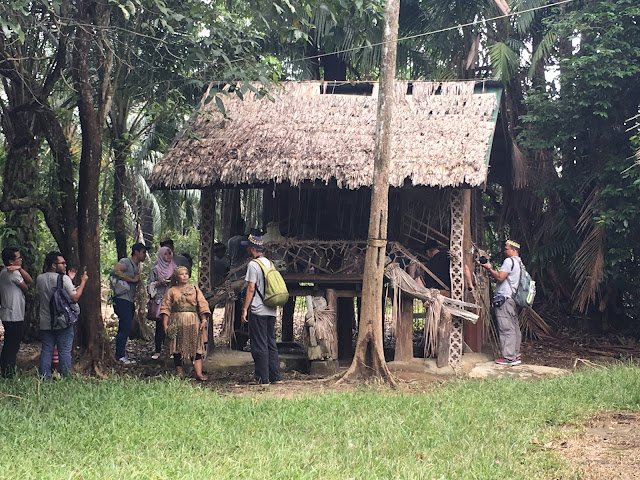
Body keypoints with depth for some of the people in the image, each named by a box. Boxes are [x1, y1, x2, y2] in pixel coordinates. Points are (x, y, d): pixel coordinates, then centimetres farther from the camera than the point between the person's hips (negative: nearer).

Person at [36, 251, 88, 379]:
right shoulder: (64, 279, -13)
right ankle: (65, 377, 5)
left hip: (45, 323, 5)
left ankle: (44, 378, 9)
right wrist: (83, 282, -3)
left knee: (46, 350, 9)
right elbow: (75, 297, -15)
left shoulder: (40, 279, 4)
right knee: (64, 351, 3)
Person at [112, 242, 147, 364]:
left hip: (130, 301, 9)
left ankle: (121, 356, 12)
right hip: (122, 299, -9)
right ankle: (120, 356, -10)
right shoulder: (126, 261, -6)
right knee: (125, 328, -13)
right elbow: (116, 271, -24)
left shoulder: (136, 266, 22)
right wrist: (132, 280, -16)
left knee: (125, 329, 9)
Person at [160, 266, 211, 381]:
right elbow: (166, 308, 4)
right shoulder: (172, 291, 8)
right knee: (177, 349, 2)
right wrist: (165, 325, -5)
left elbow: (202, 305, 6)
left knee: (196, 347, -7)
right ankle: (179, 373, 12)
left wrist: (204, 320, -5)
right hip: (177, 322, 0)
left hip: (193, 323, 0)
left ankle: (199, 373, -11)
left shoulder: (194, 289, 11)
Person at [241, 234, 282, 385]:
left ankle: (262, 378, -1)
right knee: (271, 343, 11)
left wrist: (245, 309, -11)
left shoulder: (253, 264, -10)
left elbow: (251, 288, -14)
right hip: (271, 310, 7)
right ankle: (276, 376, 11)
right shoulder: (270, 263, 13)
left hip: (258, 311, -7)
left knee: (259, 345, -3)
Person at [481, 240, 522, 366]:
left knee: (506, 329, -8)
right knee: (514, 328, 11)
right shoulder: (518, 263, 19)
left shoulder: (509, 261, -11)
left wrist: (489, 268, -9)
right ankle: (516, 355, 15)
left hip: (504, 300, -10)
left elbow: (500, 278, -18)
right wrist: (491, 273, 16)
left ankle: (509, 358, -9)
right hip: (513, 299, 10)